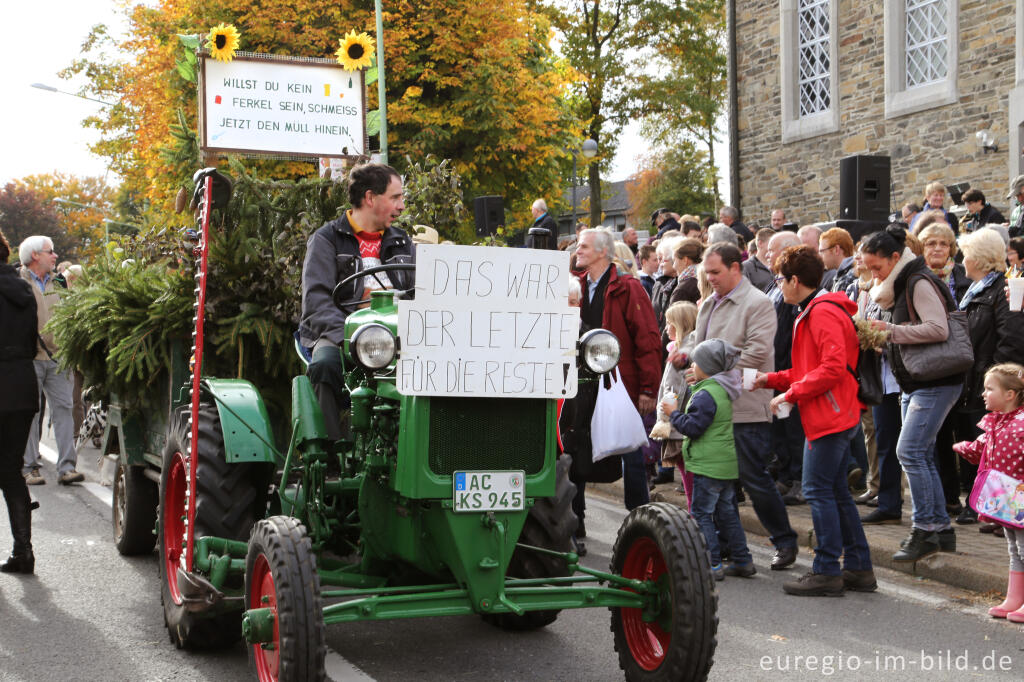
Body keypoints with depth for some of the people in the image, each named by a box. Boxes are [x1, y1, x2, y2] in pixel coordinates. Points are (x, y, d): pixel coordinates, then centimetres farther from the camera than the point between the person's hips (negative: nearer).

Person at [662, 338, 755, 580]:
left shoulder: (705, 395, -18)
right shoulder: (723, 390, 11)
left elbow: (693, 427, -21)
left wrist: (674, 413, -7)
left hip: (709, 465, -10)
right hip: (727, 464, 10)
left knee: (701, 513, -3)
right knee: (726, 512, 17)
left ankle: (712, 564, -4)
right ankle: (742, 560, 21)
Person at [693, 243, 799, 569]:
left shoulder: (757, 303, -8)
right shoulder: (708, 304, 18)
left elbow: (756, 353, -17)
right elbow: (699, 343, 29)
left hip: (746, 407, -8)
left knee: (754, 478, -4)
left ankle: (785, 541, 10)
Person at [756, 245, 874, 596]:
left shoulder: (823, 313, -14)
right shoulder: (811, 312, 19)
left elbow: (833, 367, -24)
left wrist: (790, 394, -19)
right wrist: (772, 380, 15)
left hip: (830, 416, -11)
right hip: (831, 417, 11)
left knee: (818, 490, -7)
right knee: (836, 491, 13)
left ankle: (826, 572, -3)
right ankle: (858, 567, 18)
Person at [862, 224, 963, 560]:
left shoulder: (919, 282, -14)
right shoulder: (899, 286, 15)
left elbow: (939, 329, -26)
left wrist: (891, 330, -21)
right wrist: (881, 338, 6)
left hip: (936, 382, -10)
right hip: (915, 383, 10)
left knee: (910, 451, -12)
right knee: (921, 456, 10)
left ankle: (924, 529, -6)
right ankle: (940, 527, 17)